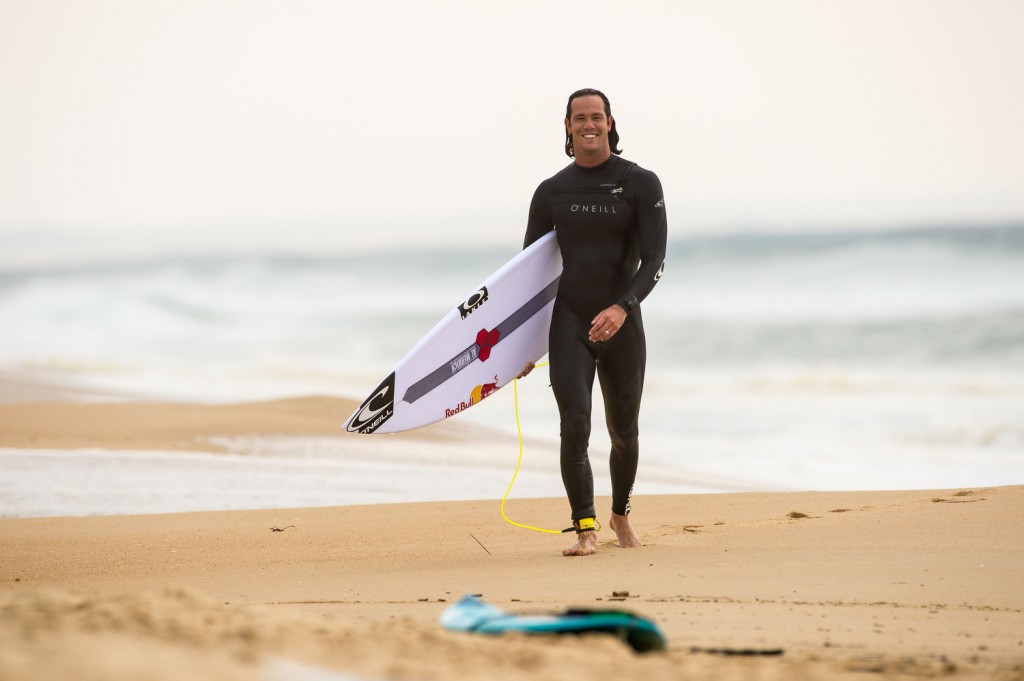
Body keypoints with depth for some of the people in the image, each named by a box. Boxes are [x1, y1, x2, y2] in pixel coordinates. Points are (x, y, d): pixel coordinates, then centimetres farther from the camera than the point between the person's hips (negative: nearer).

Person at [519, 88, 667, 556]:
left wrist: (622, 308, -27)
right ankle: (585, 530, -16)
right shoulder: (551, 192, 5)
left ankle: (621, 513, 38)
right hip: (569, 322, 0)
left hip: (622, 324, 0)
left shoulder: (641, 184, -2)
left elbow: (654, 260, -10)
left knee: (624, 431, 13)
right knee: (574, 425, -17)